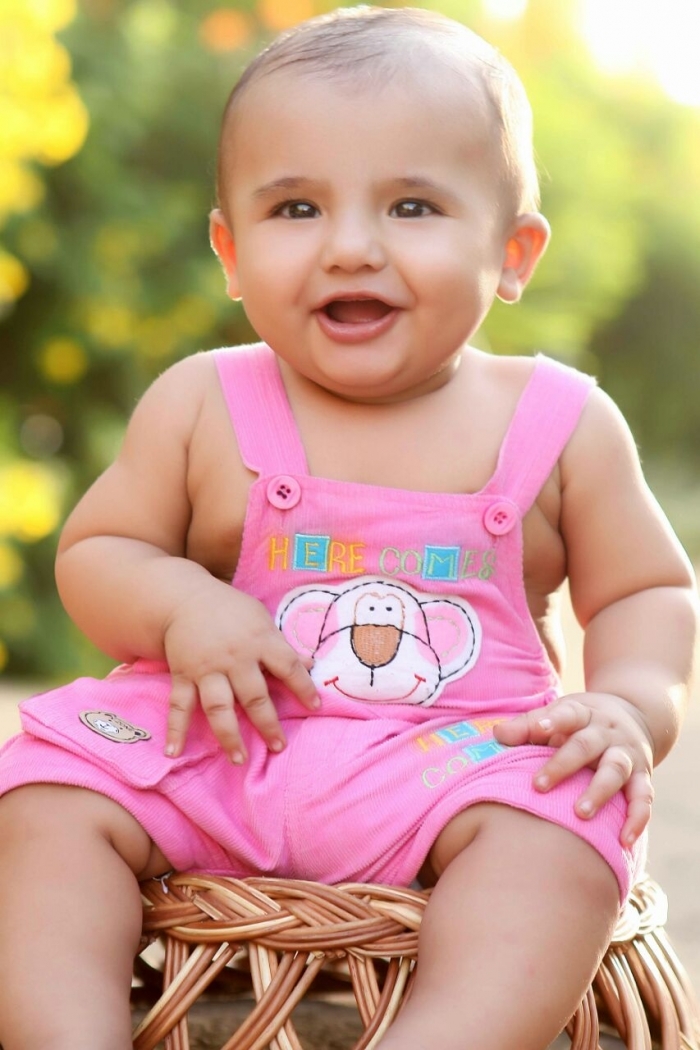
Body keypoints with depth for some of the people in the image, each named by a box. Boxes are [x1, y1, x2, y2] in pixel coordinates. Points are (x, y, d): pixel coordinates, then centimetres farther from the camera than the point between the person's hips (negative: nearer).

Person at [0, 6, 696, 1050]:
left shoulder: (563, 424, 1)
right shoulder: (200, 405, 2)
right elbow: (94, 551, 8)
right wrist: (180, 607, -14)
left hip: (466, 757, -1)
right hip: (220, 749, 2)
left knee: (552, 823, -30)